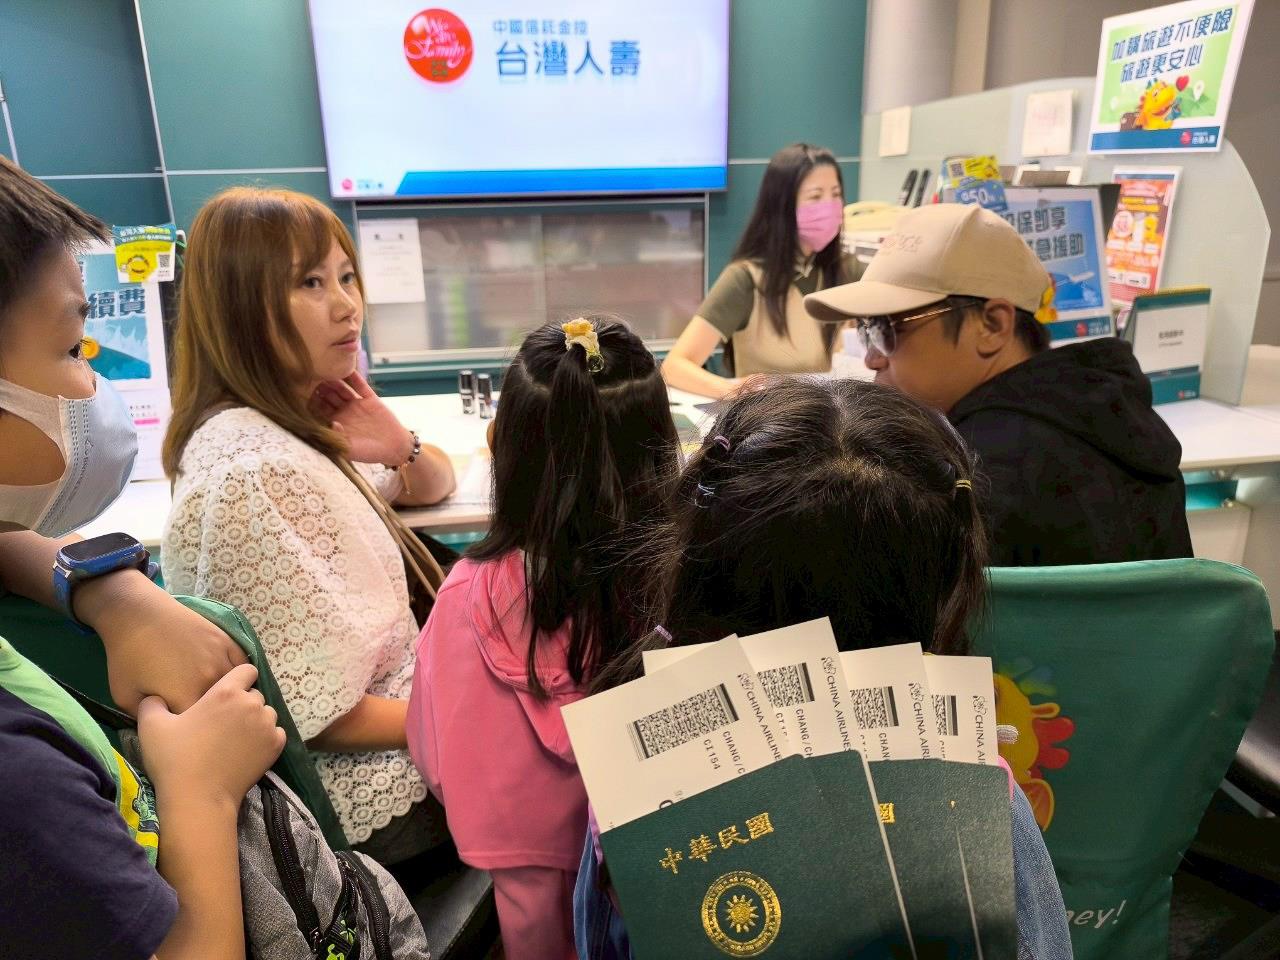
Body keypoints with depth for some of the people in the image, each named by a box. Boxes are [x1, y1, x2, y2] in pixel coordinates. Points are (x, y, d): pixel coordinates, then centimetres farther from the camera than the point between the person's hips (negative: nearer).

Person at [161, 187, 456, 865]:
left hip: (393, 686, 8)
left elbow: (433, 487, 12)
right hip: (368, 793, -8)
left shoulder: (299, 420, -2)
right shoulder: (253, 473, -29)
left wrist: (402, 447, -11)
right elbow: (316, 715, -26)